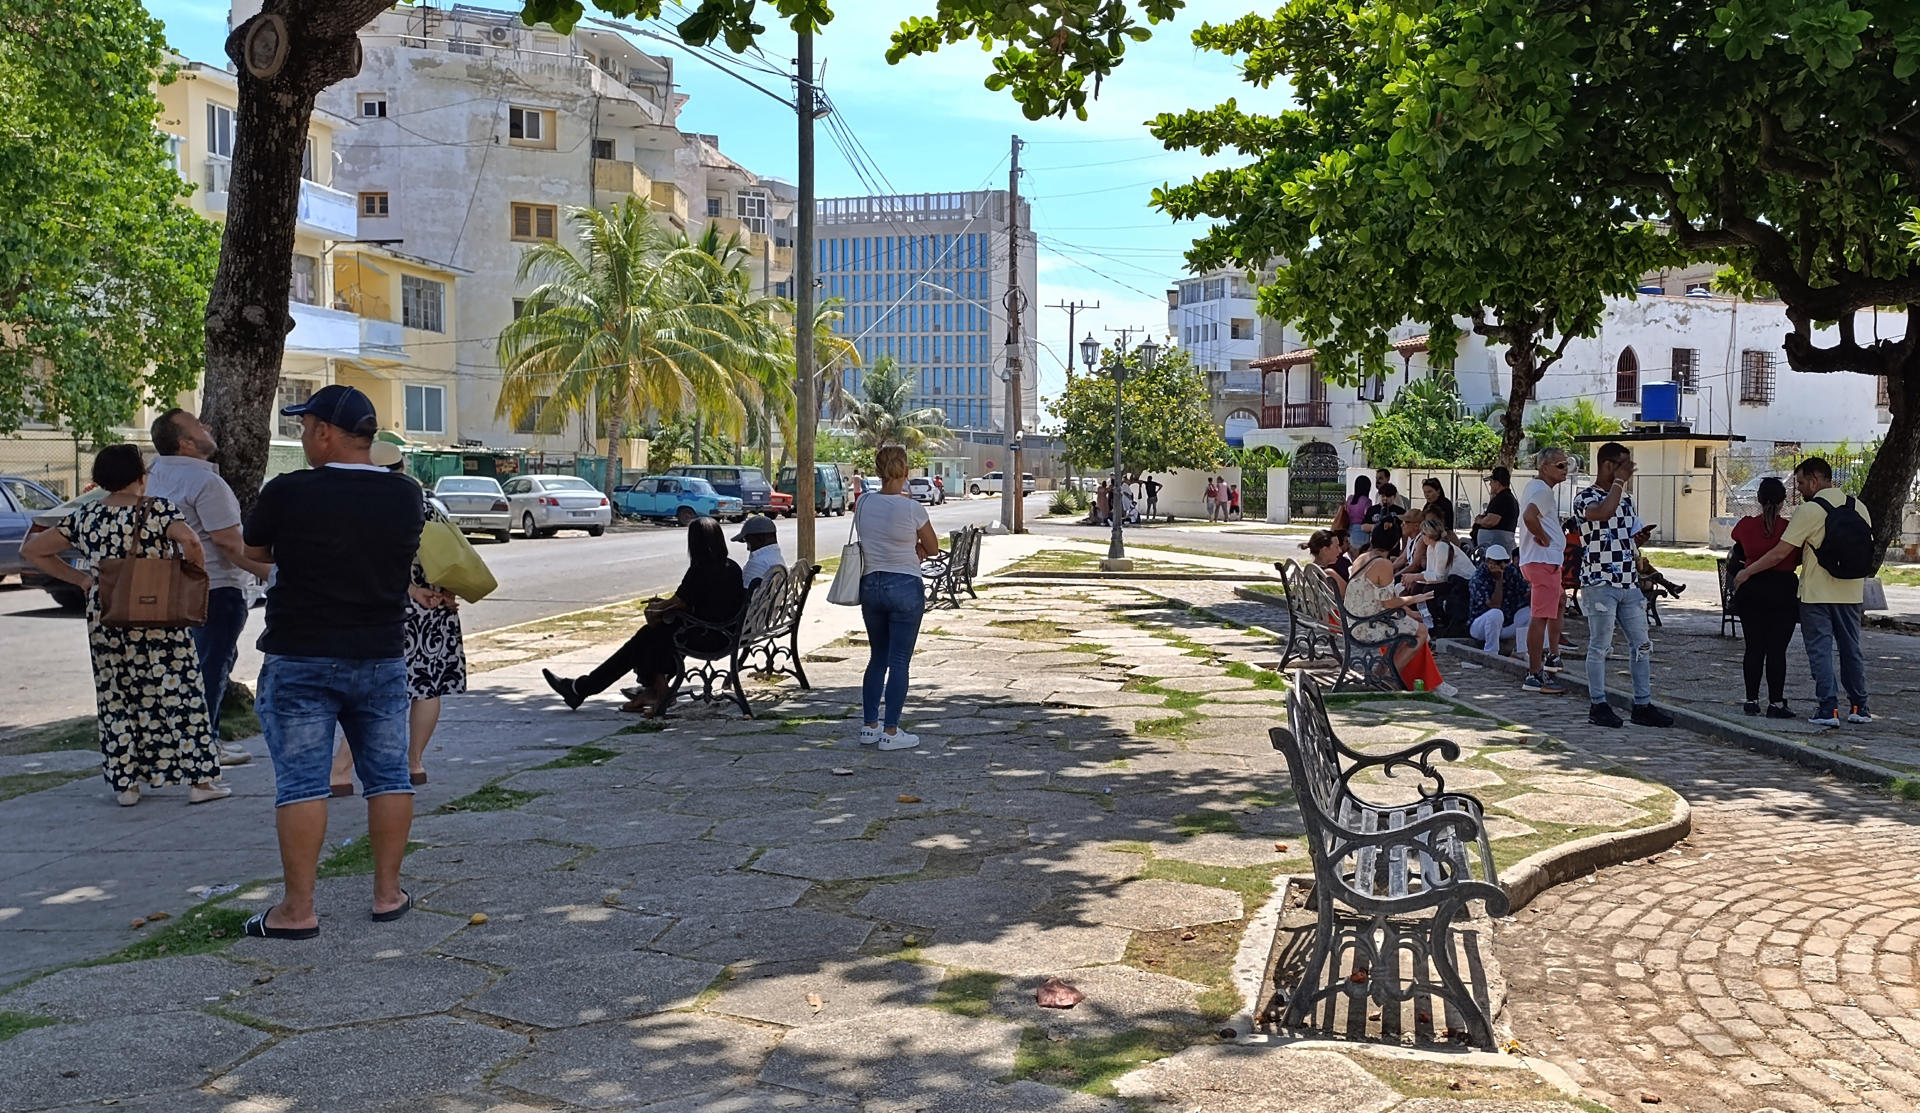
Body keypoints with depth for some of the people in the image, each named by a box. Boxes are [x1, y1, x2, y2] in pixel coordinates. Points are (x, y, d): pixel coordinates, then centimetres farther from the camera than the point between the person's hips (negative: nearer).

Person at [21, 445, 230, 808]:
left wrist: (81, 579, 13)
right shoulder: (157, 510, -7)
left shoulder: (83, 518, 7)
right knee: (178, 693, 2)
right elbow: (189, 540, -24)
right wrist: (196, 575, -8)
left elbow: (31, 550, 13)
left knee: (116, 698, 12)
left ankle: (126, 784, 16)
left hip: (104, 622, 4)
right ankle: (199, 780, 5)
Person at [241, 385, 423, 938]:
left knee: (301, 783, 1)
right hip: (382, 657, 4)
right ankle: (388, 893, 17)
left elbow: (253, 553, 5)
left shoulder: (287, 493, -12)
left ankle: (298, 909, 5)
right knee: (388, 775, 11)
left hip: (300, 659, -3)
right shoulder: (406, 496, -1)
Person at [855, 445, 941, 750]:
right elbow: (933, 550, -1)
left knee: (877, 658, 17)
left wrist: (909, 550, 5)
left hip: (871, 585, 5)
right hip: (905, 587, -5)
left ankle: (869, 726, 19)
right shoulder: (912, 508, -13)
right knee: (899, 662, 1)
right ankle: (890, 732, 4)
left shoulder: (863, 507, 1)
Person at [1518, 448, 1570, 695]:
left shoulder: (1535, 486, 17)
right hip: (1543, 561, -11)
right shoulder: (1542, 490, -15)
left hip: (1547, 561, 11)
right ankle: (1535, 676, -11)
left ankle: (1552, 657, 32)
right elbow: (1529, 517, -34)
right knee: (1540, 617, -10)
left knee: (1559, 601, 26)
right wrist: (1544, 538, -18)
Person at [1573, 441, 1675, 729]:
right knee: (1600, 646, -2)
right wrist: (1619, 480, -17)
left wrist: (1639, 539, 5)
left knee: (1641, 645, 7)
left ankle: (1643, 705, 13)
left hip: (1629, 583, 8)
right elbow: (1603, 512, -30)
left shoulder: (1626, 498, 18)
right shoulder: (1585, 498, -7)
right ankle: (1598, 705, 6)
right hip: (1600, 583, -7)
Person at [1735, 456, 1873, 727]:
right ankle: (1859, 707, 18)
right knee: (1851, 649, 14)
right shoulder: (1858, 507, 5)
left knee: (1820, 650, 0)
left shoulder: (1810, 510, -13)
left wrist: (1746, 572, -5)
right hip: (1851, 593, 6)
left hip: (1817, 593, -6)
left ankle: (1828, 708, -3)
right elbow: (1867, 550, 11)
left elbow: (1780, 554, -16)